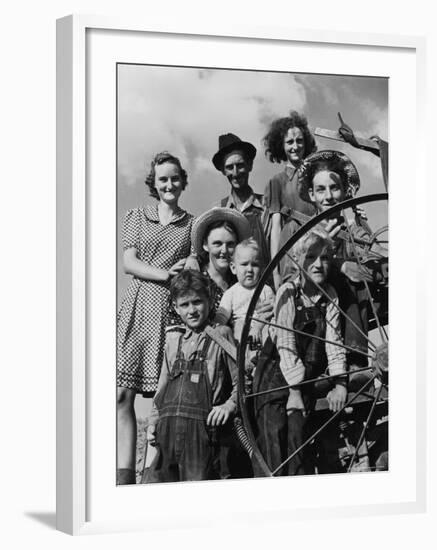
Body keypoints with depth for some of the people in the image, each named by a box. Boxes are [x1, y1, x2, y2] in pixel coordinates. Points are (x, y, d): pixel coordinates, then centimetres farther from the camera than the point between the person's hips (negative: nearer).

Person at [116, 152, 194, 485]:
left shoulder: (191, 224, 16)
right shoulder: (137, 217, 16)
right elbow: (129, 262, 6)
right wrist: (165, 274, -8)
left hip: (175, 308, 0)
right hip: (138, 307, 0)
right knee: (123, 393, -10)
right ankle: (124, 474, -9)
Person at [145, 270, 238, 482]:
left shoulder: (220, 335, 5)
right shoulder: (173, 340, 20)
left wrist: (230, 404, -11)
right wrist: (153, 421, 14)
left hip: (201, 424, -5)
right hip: (167, 426, 5)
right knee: (157, 481, 1)